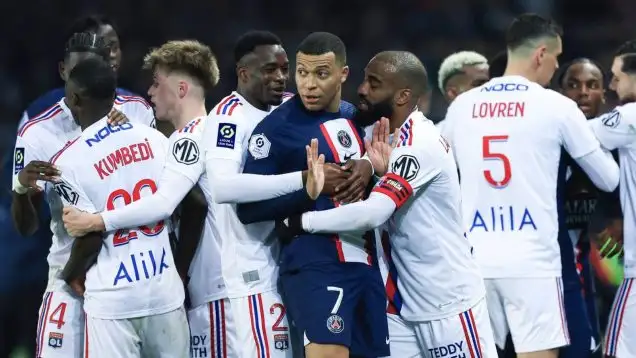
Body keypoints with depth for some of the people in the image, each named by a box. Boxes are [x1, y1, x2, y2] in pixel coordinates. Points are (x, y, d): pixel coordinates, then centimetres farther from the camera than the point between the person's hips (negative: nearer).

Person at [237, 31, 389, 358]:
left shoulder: (356, 117, 12)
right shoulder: (276, 129, -8)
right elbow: (248, 209, -10)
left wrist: (369, 169, 1)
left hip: (366, 261, 7)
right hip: (315, 265, -7)